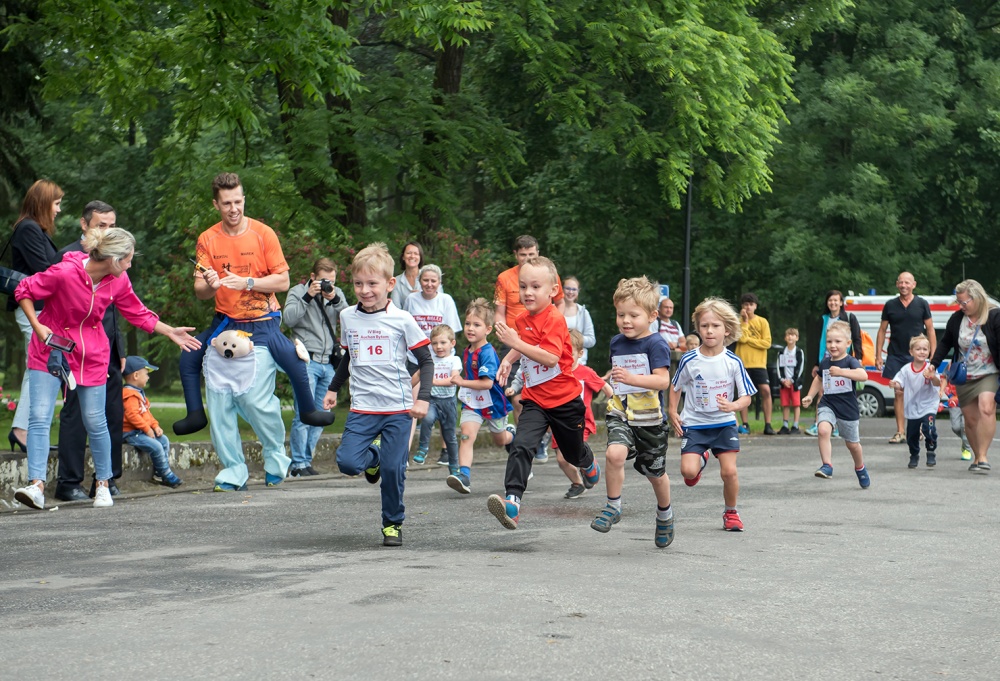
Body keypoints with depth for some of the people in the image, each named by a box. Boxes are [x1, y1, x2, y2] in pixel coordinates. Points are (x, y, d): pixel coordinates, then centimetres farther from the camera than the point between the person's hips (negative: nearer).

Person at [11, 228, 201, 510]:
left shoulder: (118, 281, -6)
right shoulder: (63, 273, -23)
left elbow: (138, 314, 10)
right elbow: (24, 291, -10)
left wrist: (170, 332, 9)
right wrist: (36, 325, -18)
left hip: (91, 355, 4)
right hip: (51, 348, -3)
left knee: (95, 421, 5)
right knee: (39, 417, -13)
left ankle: (103, 484, 20)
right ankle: (36, 485, -16)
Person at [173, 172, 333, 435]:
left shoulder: (263, 233, -8)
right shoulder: (207, 239, -2)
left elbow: (282, 281, -9)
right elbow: (200, 292, -5)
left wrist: (246, 282, -21)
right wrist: (211, 285, -28)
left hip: (263, 322, -3)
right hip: (225, 321, 3)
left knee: (294, 360, -20)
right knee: (189, 357, -7)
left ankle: (308, 411, 4)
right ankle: (195, 414, 11)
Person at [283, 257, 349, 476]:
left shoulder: (337, 294, 14)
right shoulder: (297, 292, 3)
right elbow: (288, 318, -11)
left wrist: (335, 300, -12)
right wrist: (308, 297, -15)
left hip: (328, 363, 5)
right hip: (307, 360, -5)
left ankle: (307, 460, 15)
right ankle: (298, 464, -8)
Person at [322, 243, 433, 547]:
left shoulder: (401, 320, -5)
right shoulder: (347, 317, 7)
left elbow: (426, 361, 0)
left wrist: (423, 398, -10)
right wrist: (333, 388, 25)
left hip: (398, 408, -3)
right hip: (362, 409, 3)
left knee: (393, 470, -6)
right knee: (347, 462, -14)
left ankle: (393, 523, 16)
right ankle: (373, 458, 21)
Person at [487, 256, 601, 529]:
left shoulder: (554, 318, -20)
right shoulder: (521, 320, 2)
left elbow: (550, 358, -32)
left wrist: (516, 343, -34)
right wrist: (508, 360, 6)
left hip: (564, 400, -4)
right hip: (534, 400, 4)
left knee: (574, 451, 20)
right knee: (521, 446, -21)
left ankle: (590, 464, 57)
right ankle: (512, 502, -31)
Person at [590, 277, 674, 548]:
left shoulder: (656, 344, -13)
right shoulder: (617, 343, 7)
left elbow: (663, 381, -25)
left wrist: (631, 379, -37)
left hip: (649, 417, -3)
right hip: (620, 413, 3)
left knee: (655, 472, 12)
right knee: (615, 454, -26)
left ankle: (665, 515, 39)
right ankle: (613, 506, -8)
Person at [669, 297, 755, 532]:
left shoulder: (733, 362, -8)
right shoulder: (689, 360, -9)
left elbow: (746, 397, -4)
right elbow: (675, 387, 8)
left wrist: (732, 406, -25)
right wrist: (673, 412, -3)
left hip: (724, 424, 0)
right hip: (694, 424, 0)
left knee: (729, 471, -8)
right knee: (688, 472, -15)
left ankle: (731, 512, 19)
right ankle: (701, 460, 24)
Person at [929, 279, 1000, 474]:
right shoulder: (956, 319, 2)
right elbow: (945, 344, 16)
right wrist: (933, 365, 10)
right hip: (964, 378, 5)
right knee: (970, 419, 4)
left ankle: (982, 457, -26)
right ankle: (977, 459, 17)